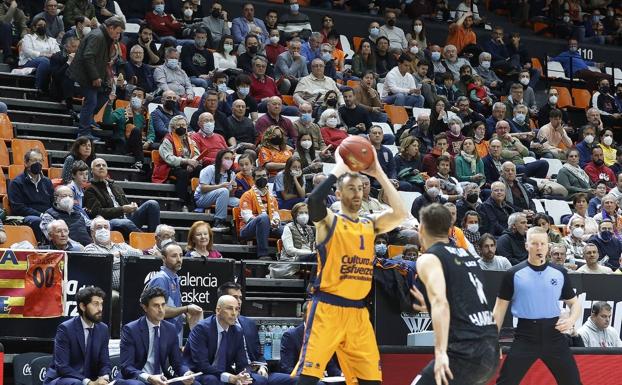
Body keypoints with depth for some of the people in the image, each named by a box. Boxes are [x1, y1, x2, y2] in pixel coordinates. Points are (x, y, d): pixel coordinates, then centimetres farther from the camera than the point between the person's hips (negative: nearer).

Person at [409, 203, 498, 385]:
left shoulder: (429, 259, -2)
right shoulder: (466, 255, 21)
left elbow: (441, 303, -19)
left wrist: (441, 352, -27)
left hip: (466, 351, -8)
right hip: (491, 350, 8)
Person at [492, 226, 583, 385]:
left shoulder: (559, 273, 6)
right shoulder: (513, 274, -1)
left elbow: (574, 303, 15)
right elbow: (500, 308, 4)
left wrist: (571, 320, -7)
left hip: (554, 334, 2)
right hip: (525, 335, -2)